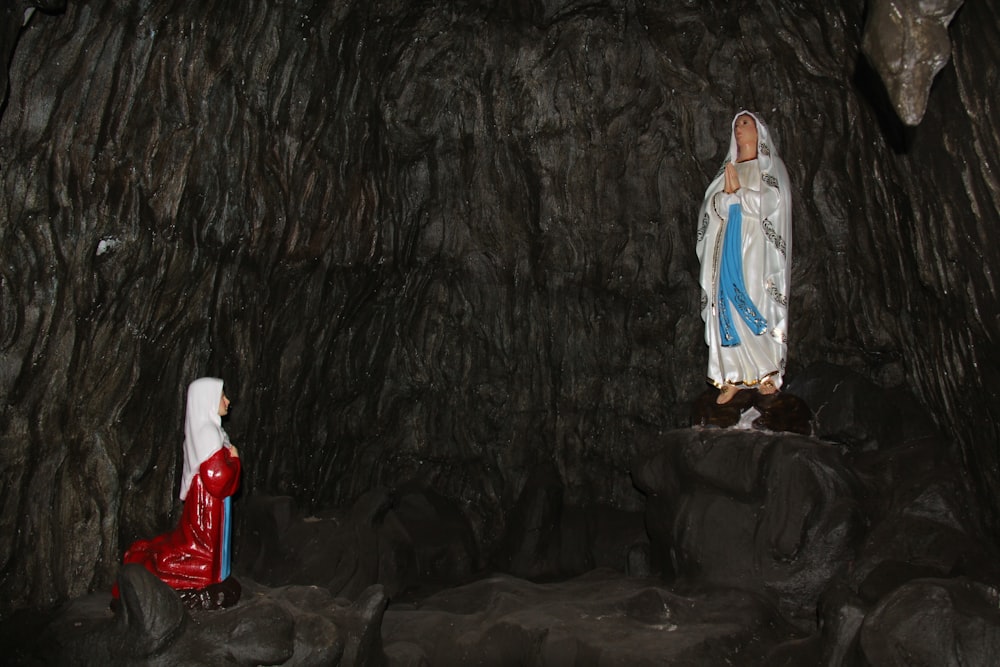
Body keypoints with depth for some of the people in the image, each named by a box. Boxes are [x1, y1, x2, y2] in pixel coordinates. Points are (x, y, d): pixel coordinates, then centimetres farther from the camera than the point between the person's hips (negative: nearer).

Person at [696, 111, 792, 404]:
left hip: (757, 247, -4)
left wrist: (737, 190, -3)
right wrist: (727, 191, -9)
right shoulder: (728, 169, 20)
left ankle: (767, 374, 1)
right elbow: (713, 207, 10)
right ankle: (733, 377, -3)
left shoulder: (770, 167, 8)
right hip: (729, 247, 4)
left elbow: (770, 203, -7)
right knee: (727, 309, -4)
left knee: (757, 308, -9)